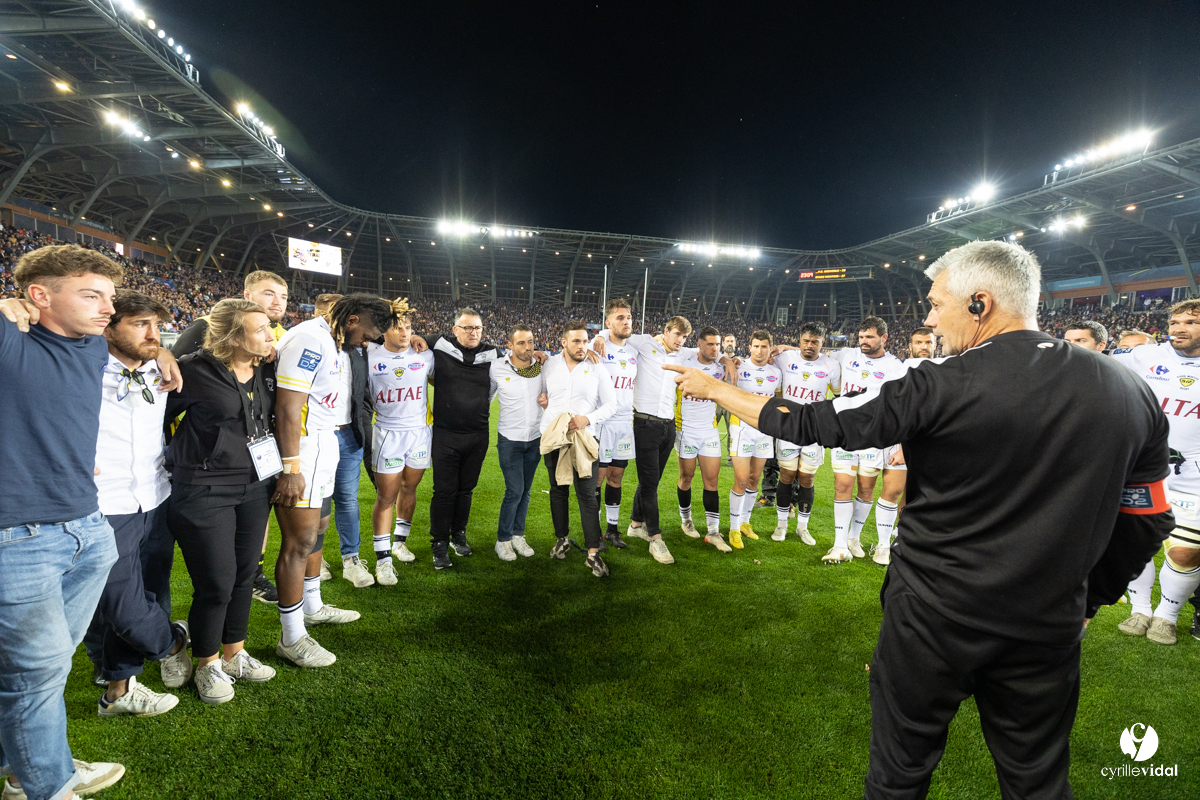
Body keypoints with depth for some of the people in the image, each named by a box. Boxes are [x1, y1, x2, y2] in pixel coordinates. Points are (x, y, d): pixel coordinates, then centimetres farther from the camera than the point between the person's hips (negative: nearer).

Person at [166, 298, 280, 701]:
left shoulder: (266, 371, 4)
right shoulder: (195, 370, -15)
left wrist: (275, 471, 16)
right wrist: (178, 460, -1)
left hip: (255, 487, 6)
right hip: (204, 492, -6)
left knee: (244, 577, 15)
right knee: (216, 584, 2)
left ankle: (234, 654, 35)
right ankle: (207, 665, 26)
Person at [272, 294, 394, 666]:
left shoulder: (330, 342, 12)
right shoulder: (309, 339, -19)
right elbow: (287, 407, -24)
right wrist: (291, 469, -24)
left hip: (322, 448, 10)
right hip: (301, 453, -10)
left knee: (317, 528, 21)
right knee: (299, 542, -2)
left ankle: (312, 607, 40)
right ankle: (292, 638, 13)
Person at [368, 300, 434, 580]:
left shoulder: (425, 355, 1)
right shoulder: (370, 356, -6)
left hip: (421, 432, 3)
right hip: (388, 434, -3)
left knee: (409, 488, 14)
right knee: (386, 496, -1)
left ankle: (400, 541, 34)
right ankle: (383, 558, 9)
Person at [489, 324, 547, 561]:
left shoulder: (541, 367, -2)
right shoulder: (497, 368, -10)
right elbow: (486, 396, 6)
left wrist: (547, 399, -9)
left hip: (535, 439, 3)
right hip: (509, 440, -3)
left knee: (525, 490, 11)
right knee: (515, 490, -7)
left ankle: (518, 535, 27)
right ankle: (503, 539, 12)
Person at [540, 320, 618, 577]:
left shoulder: (597, 369, 0)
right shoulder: (549, 365, 6)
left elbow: (611, 405, 1)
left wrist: (587, 418, -14)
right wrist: (542, 400, 0)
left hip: (583, 439, -3)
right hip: (552, 438, 3)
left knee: (587, 495, -5)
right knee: (558, 490, 13)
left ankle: (593, 553, 1)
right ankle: (562, 539, 31)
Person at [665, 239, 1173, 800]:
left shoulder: (939, 390, -19)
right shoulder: (1128, 391, -3)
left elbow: (808, 423, -14)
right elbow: (1145, 521, 5)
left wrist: (714, 388, -1)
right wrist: (1084, 603, 17)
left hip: (932, 617, -4)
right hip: (1048, 628, 5)